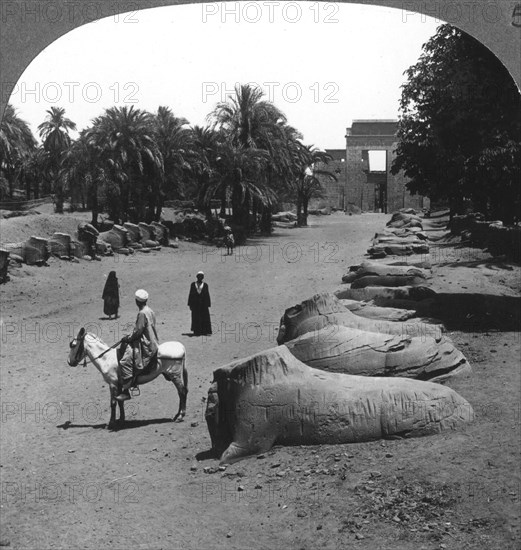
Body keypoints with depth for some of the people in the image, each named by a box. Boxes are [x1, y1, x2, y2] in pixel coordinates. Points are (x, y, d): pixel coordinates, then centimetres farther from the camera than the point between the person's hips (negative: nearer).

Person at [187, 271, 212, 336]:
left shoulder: (205, 285, 5)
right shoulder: (193, 284, 7)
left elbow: (207, 295, 5)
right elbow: (190, 294, 8)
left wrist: (208, 305, 0)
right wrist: (190, 304, 2)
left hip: (203, 304, 0)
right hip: (195, 303, 0)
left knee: (205, 317, -5)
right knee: (196, 318, -2)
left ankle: (205, 331, -4)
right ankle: (196, 332, 1)